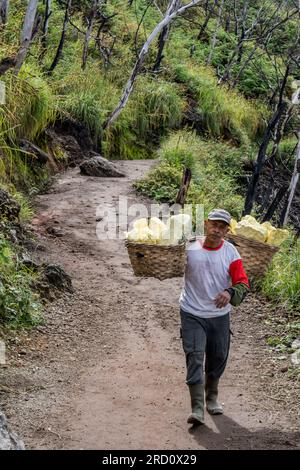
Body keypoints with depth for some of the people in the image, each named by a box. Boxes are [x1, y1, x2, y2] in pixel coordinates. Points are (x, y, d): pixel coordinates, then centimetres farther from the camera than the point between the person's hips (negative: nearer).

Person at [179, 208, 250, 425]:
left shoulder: (231, 252, -7)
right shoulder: (189, 247, -6)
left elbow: (243, 283, -14)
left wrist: (230, 292, -35)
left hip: (220, 315, 2)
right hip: (192, 313, -2)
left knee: (218, 358, 15)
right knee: (194, 357, -12)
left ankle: (212, 397, 39)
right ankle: (197, 409, -12)